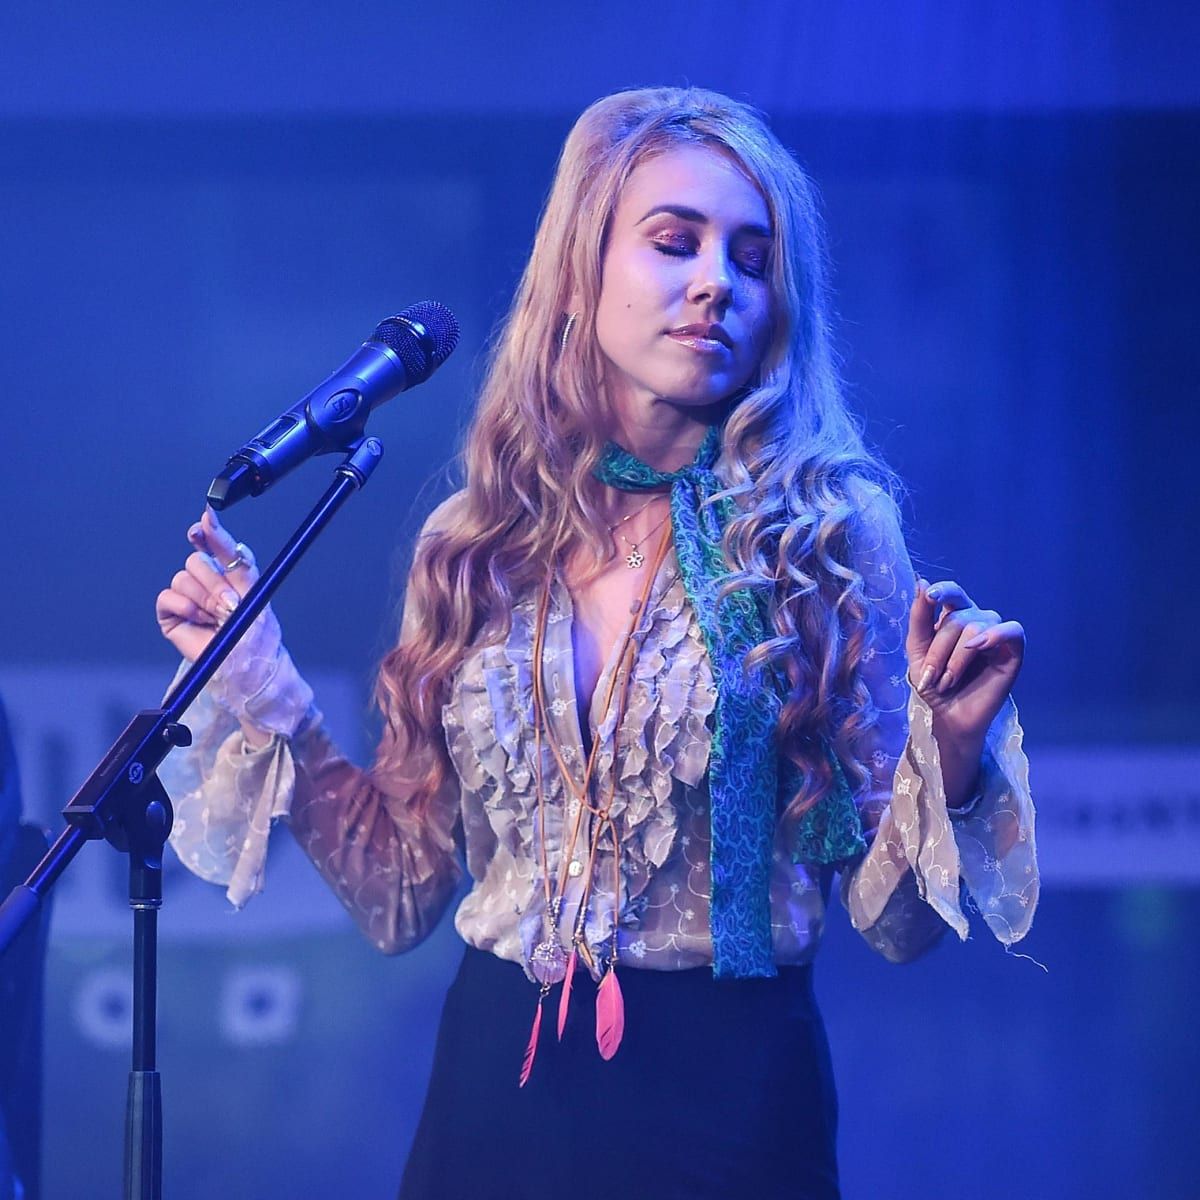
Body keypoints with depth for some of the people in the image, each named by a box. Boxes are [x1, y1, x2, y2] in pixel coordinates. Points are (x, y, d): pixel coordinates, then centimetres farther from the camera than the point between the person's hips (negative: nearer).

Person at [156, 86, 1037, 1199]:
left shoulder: (836, 532, -5)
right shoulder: (474, 544, 2)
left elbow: (891, 920, -5)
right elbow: (401, 898, 6)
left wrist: (952, 749, -21)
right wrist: (258, 687, 0)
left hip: (730, 1098, -2)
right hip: (496, 1079, 2)